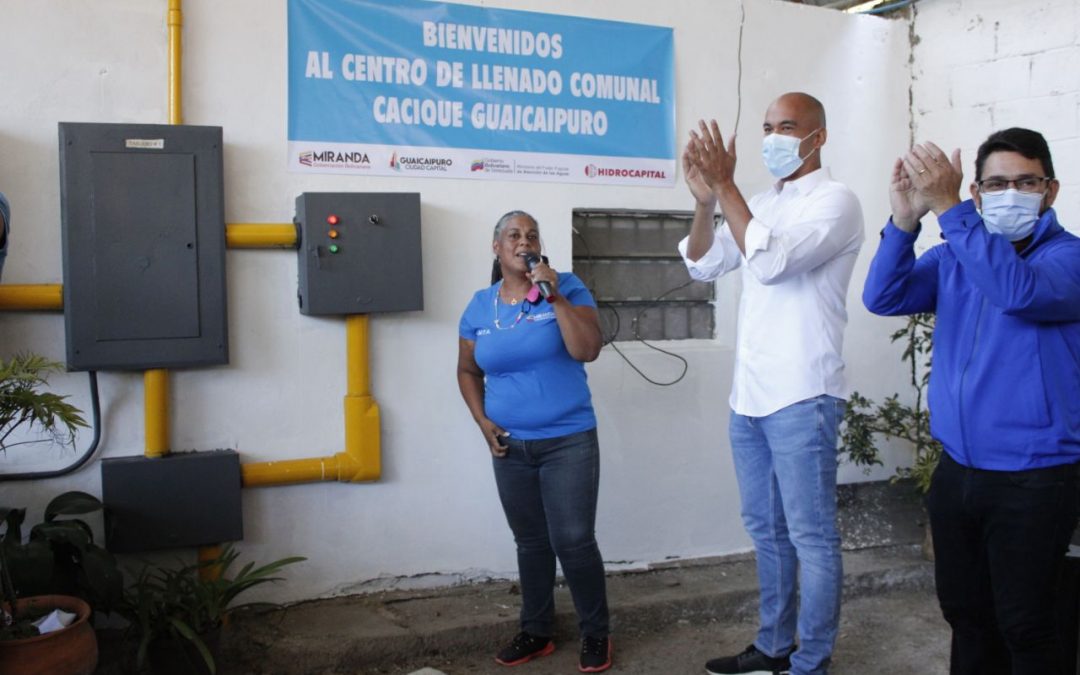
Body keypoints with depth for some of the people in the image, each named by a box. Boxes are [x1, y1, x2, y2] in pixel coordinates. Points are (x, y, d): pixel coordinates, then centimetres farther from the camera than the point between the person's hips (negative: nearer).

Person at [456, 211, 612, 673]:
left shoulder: (566, 286, -5)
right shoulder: (480, 306, 4)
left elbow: (588, 350, -16)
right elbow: (468, 371, 14)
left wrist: (555, 297, -21)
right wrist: (483, 421, 2)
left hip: (569, 441, -3)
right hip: (510, 446, 4)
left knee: (573, 541, -7)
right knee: (530, 542, 14)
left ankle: (596, 633, 12)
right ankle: (536, 631, 28)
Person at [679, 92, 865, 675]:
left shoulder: (835, 201, -7)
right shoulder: (760, 205, 15)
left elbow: (770, 262, -21)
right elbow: (703, 265, 10)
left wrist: (725, 185, -19)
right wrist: (705, 201, -6)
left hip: (801, 397, -8)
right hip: (748, 395, 8)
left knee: (811, 537, 1)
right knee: (766, 530, 16)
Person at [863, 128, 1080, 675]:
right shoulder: (952, 258, 8)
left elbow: (1019, 289, -28)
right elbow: (884, 297, -5)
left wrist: (948, 206, -31)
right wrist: (905, 218, -19)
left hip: (1032, 481, -5)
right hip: (956, 473, 5)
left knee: (1024, 628, 5)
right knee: (965, 615, 17)